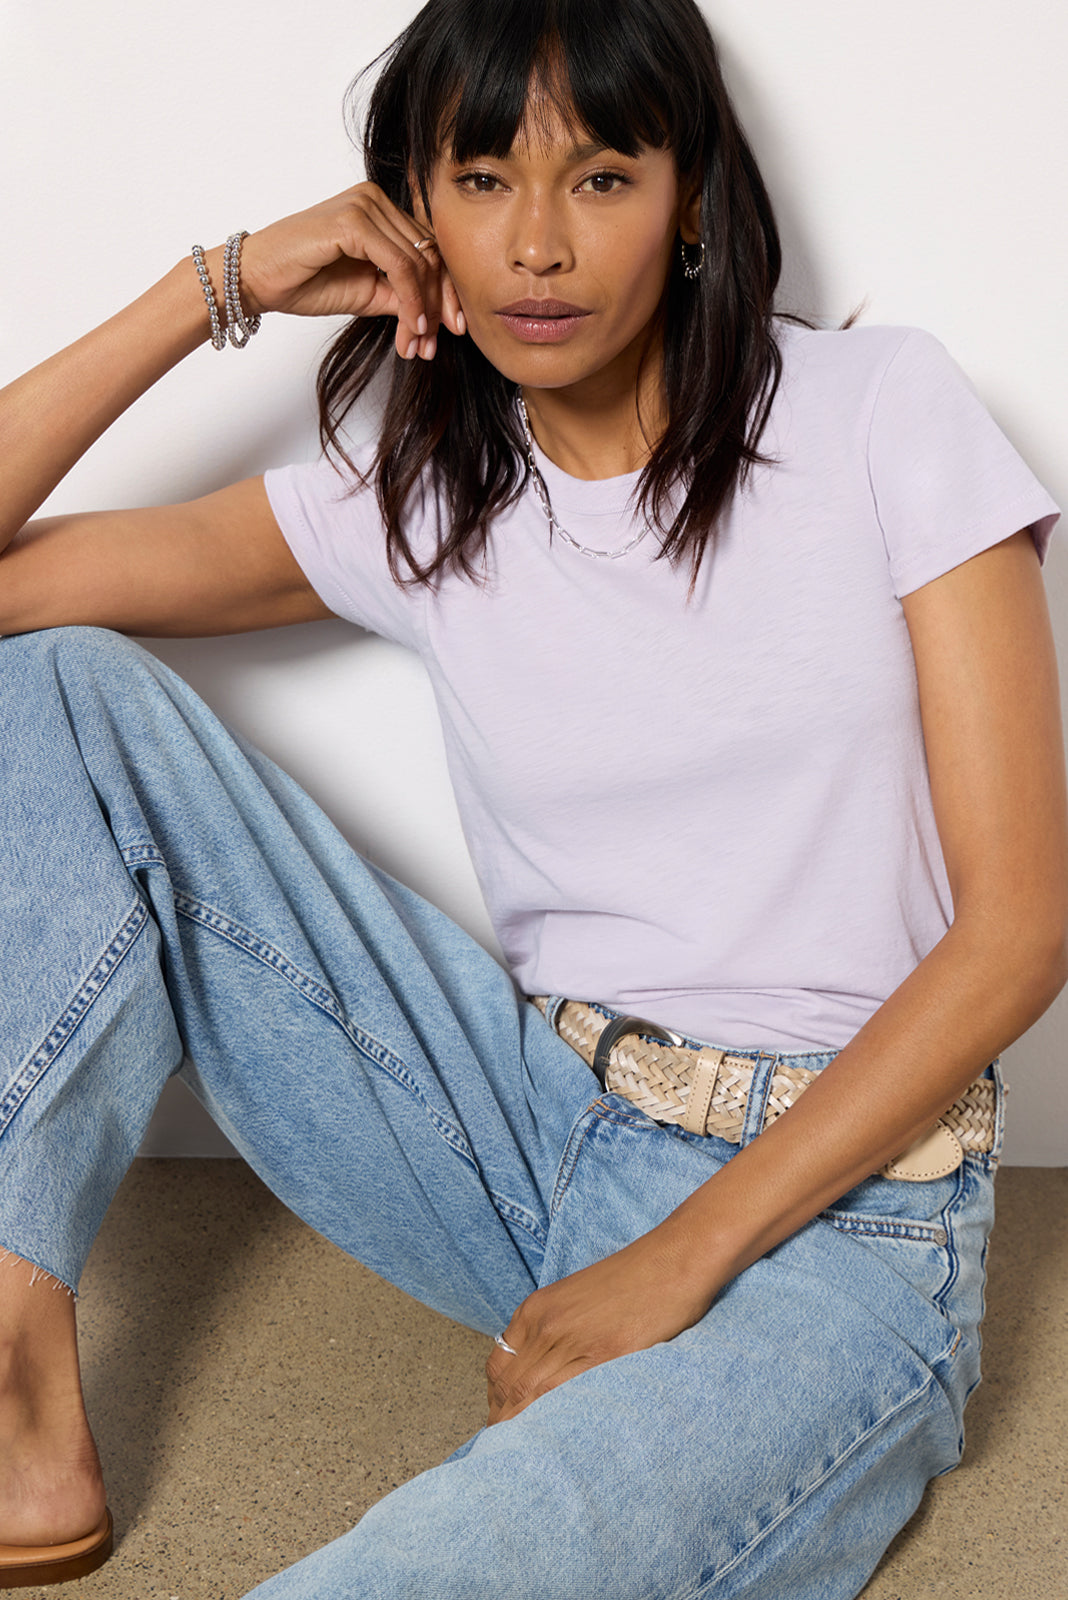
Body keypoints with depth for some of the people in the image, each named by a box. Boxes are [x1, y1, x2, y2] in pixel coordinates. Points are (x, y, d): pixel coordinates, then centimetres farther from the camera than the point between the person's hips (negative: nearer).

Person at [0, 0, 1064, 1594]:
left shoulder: (880, 414, -4)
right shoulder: (405, 505, 5)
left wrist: (682, 1257, -13)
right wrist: (224, 286, -3)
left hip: (827, 1198, -5)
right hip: (534, 1134, 6)